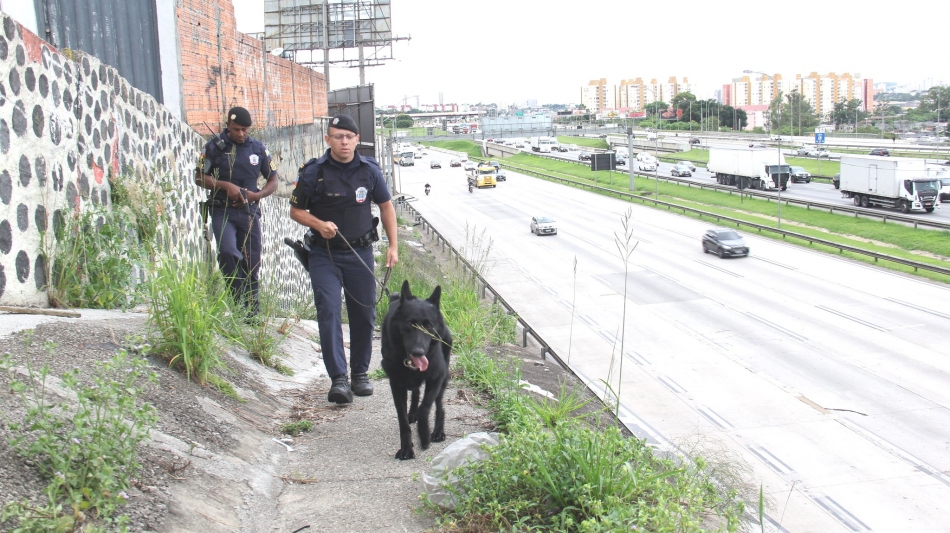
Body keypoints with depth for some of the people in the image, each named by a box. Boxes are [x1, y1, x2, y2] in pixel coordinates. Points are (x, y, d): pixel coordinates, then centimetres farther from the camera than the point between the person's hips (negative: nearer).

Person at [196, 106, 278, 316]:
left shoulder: (258, 149, 6)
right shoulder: (215, 146, 0)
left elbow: (273, 180, 11)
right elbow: (200, 177, 1)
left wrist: (256, 195, -8)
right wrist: (226, 185, -14)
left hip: (249, 212, 2)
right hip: (222, 211, -2)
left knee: (252, 261, 2)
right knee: (228, 252, -24)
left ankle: (252, 311, 12)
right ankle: (236, 298, -7)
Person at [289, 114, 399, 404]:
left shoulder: (369, 170, 1)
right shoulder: (313, 172, -5)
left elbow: (386, 206, 13)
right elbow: (296, 210, 3)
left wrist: (393, 245, 7)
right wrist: (319, 224, -16)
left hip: (360, 253, 2)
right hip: (324, 254, -2)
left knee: (364, 314, 7)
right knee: (329, 313, -12)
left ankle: (360, 373, 23)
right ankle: (338, 379, -11)